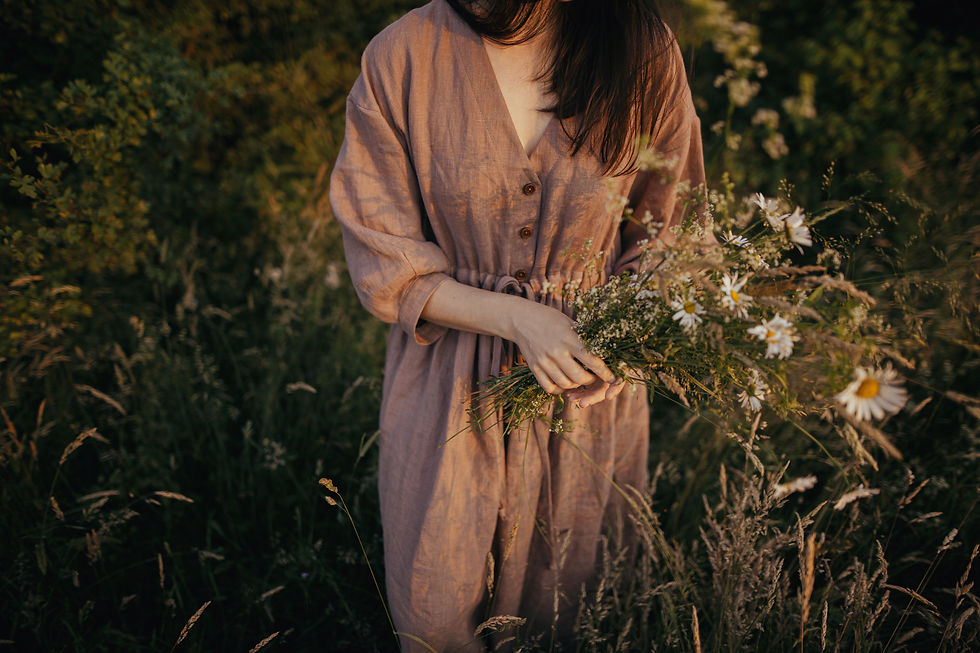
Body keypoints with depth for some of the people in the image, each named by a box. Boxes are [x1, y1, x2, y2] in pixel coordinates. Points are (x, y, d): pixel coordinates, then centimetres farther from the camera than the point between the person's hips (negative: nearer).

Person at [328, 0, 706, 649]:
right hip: (450, 390, 0)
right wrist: (516, 318, -21)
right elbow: (385, 266, -8)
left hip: (590, 392, 1)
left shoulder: (645, 54, -9)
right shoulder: (399, 60, -13)